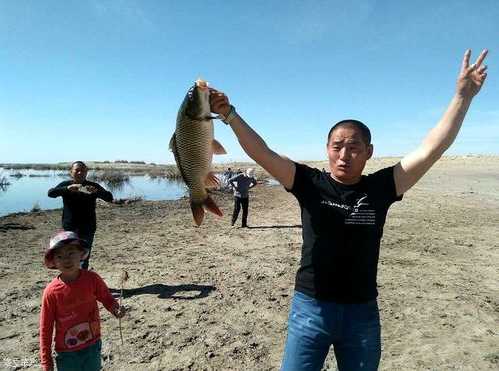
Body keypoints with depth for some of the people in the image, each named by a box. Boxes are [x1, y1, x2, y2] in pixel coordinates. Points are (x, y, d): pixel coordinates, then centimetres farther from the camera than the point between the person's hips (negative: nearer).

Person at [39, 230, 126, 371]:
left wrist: (116, 309, -21)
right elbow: (46, 328, -9)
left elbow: (107, 298, 0)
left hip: (93, 347, 1)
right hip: (67, 353, -1)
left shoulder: (92, 279, -15)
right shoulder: (51, 292, -19)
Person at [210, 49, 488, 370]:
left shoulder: (381, 188, -4)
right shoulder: (309, 183, -8)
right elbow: (262, 153, -14)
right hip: (310, 308, -1)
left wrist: (463, 96, -7)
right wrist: (229, 114, -22)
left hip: (363, 312, 2)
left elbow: (430, 150, -6)